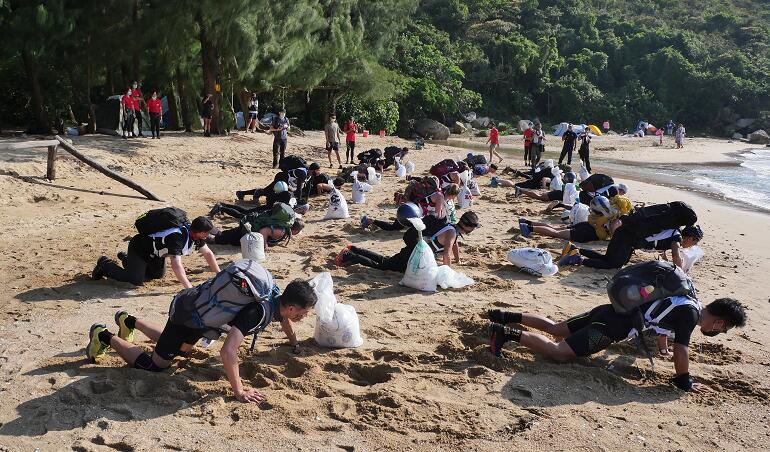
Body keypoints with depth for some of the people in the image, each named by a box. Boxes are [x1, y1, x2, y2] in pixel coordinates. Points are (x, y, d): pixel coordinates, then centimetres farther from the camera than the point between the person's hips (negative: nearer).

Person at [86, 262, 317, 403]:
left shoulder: (276, 294, -12)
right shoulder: (257, 312, -38)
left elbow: (284, 317, 14)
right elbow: (227, 352, -45)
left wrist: (295, 344, 26)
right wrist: (239, 392, -37)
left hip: (198, 303, 9)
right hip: (186, 314, -8)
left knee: (180, 350, 33)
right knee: (154, 364, 2)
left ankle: (129, 321, 46)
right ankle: (105, 336, 18)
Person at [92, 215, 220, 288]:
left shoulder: (195, 234, -14)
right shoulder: (177, 237, -41)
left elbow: (208, 254, -3)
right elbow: (176, 264, -50)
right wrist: (188, 287, -54)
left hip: (156, 252, 9)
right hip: (139, 246, -9)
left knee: (158, 274, 25)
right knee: (136, 280, -16)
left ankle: (126, 258, 44)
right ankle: (105, 265, 7)